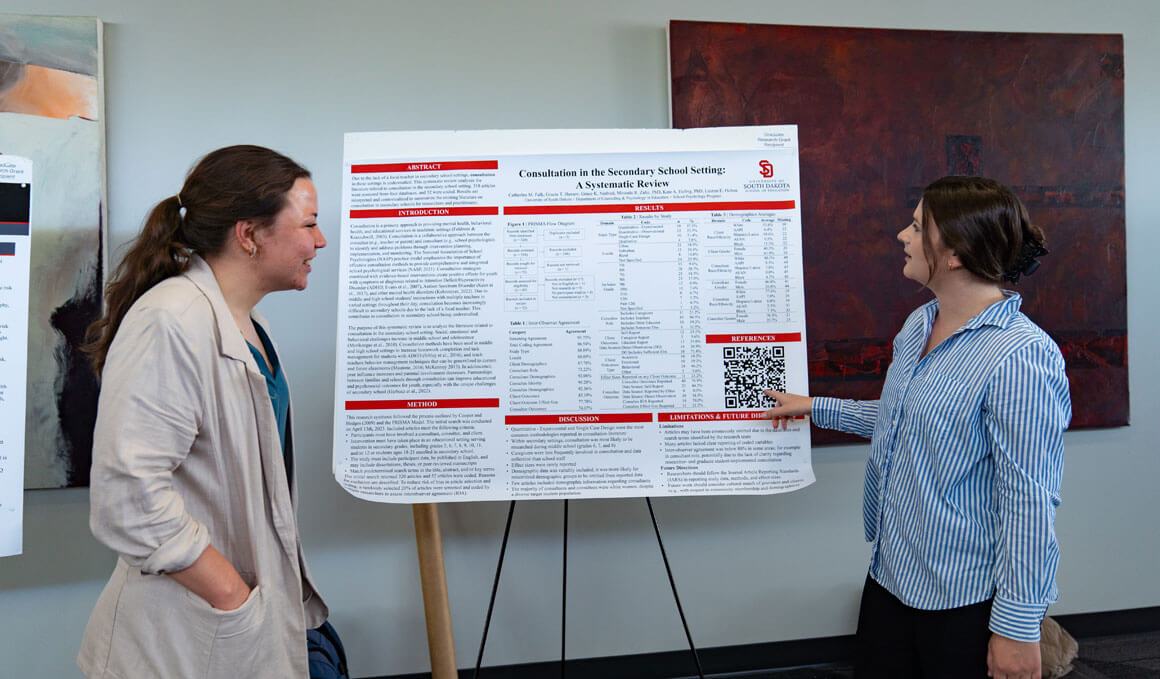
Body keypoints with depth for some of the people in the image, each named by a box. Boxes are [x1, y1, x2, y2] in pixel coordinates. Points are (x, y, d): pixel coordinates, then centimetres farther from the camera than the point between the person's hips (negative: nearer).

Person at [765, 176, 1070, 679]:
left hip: (967, 602, -8)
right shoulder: (918, 325, 5)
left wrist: (1018, 628, -19)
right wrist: (817, 408, 24)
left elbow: (1029, 503, -23)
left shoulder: (1021, 358, -23)